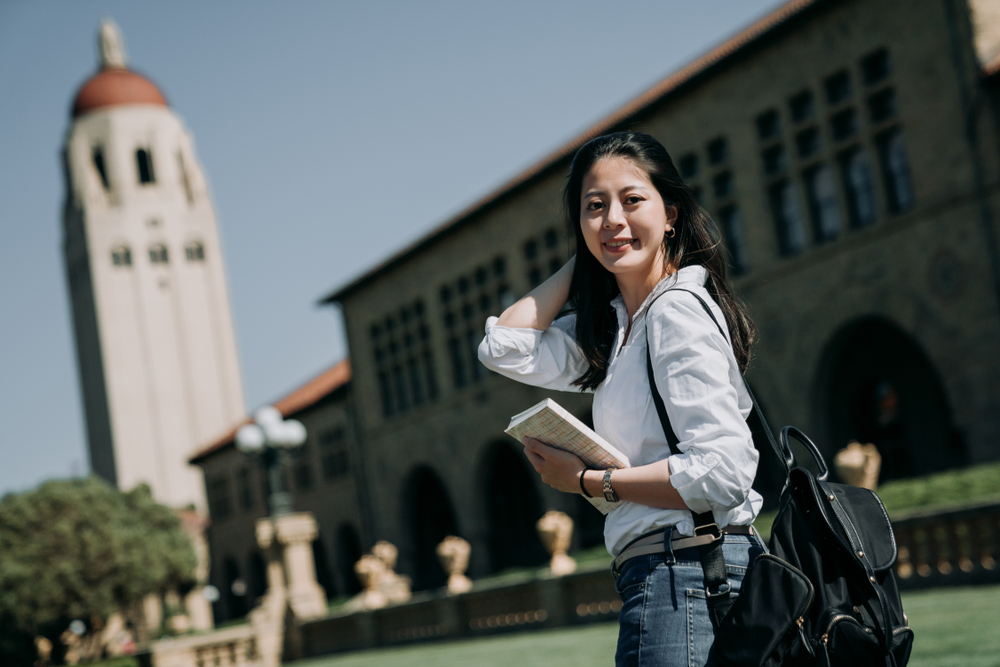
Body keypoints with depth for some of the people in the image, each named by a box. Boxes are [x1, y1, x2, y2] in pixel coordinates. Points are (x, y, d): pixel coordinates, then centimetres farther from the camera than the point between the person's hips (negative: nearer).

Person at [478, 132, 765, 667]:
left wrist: (588, 481, -12)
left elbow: (722, 472, -21)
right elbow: (503, 348, 9)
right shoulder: (616, 324, 16)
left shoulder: (677, 309, -13)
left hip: (682, 577, -9)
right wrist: (583, 261, 11)